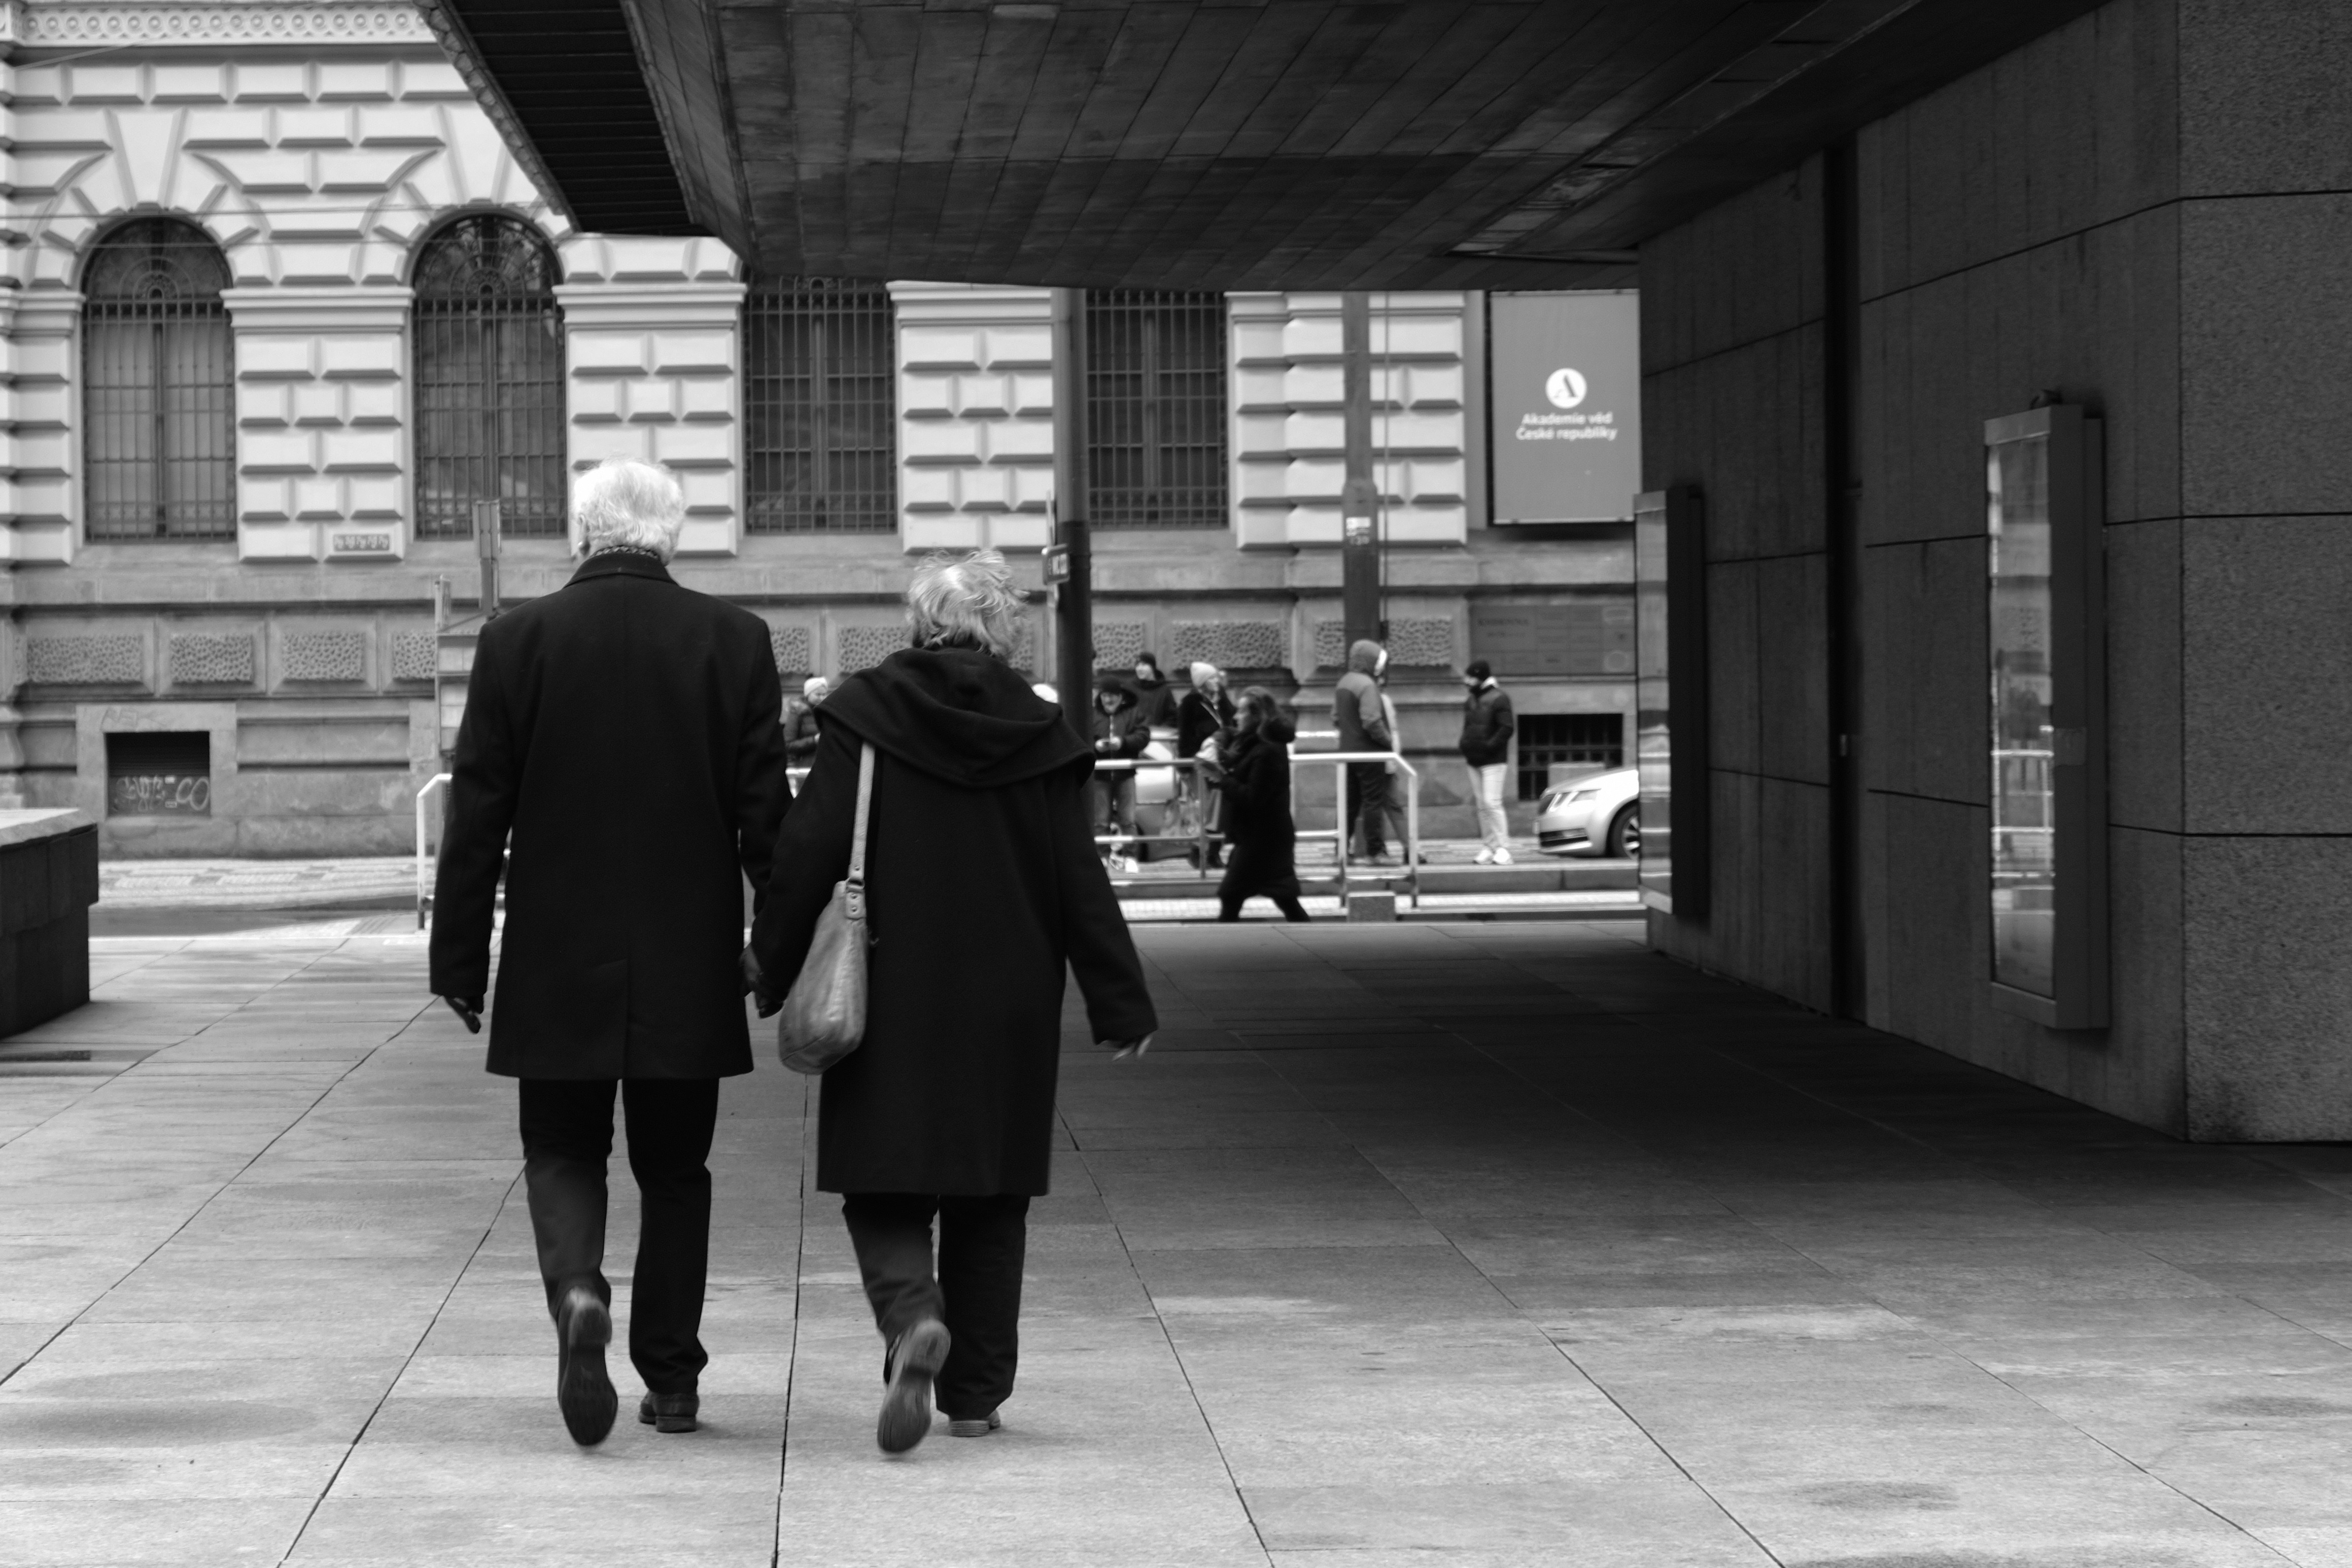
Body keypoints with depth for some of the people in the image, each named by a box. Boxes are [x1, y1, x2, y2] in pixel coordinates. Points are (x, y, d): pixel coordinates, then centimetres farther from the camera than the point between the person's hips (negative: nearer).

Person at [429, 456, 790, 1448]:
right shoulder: (733, 641, -2)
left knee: (562, 1154, 11)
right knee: (673, 1171, 13)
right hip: (688, 970, 1)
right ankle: (670, 1381, 15)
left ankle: (578, 1294, -18)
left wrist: (459, 958, 3)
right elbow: (765, 810, -2)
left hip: (557, 966, -1)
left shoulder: (518, 641, -4)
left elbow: (477, 815, -3)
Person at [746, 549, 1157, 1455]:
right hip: (1007, 1010, 2)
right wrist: (1122, 1007, 5)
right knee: (990, 1197, 11)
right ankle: (975, 1394, 14)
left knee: (885, 1184, 4)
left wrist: (774, 972, 0)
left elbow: (808, 854, -9)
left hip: (891, 1004, -2)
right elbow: (1081, 886, 0)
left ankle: (913, 1316, -24)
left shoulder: (865, 718, -6)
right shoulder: (1036, 735, 0)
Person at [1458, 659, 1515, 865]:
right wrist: (1466, 748, 7)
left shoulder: (1499, 699, -7)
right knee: (1482, 806, 6)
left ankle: (1503, 848, -13)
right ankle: (1487, 847, 9)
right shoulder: (1472, 701, 18)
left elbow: (1506, 729, -15)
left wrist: (1489, 746, -21)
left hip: (1493, 761, -8)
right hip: (1474, 762, 8)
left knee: (1492, 803, -14)